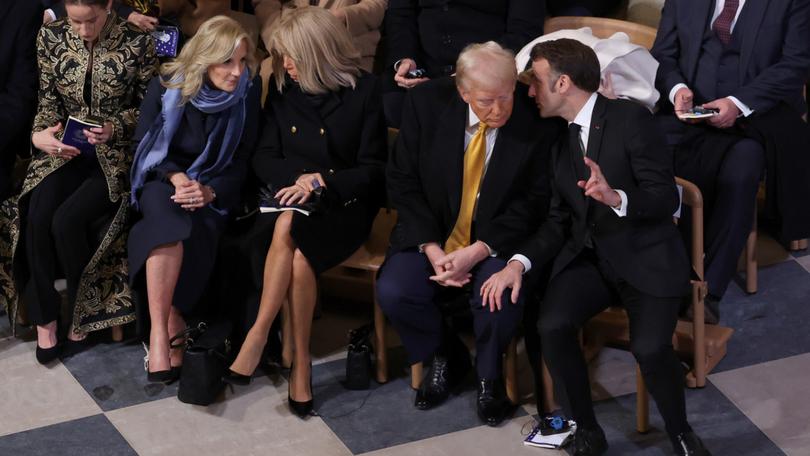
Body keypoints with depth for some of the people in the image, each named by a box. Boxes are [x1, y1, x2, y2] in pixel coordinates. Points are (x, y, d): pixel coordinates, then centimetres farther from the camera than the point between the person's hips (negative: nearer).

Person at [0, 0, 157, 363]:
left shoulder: (137, 44, -10)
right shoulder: (50, 38, -1)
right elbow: (48, 99, 6)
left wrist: (115, 128, -17)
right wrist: (40, 134, -14)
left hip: (114, 154, -3)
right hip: (64, 149, 3)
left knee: (67, 220, -26)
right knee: (36, 217, -24)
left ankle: (85, 306, 0)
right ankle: (44, 316, -7)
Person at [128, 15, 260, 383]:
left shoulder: (249, 91, -7)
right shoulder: (166, 86, -9)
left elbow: (243, 159, -1)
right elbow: (144, 143, 0)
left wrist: (210, 191, -19)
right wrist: (175, 176, -19)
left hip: (215, 190, 1)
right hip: (163, 181, -1)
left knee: (196, 232, -35)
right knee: (170, 218, -38)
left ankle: (166, 330, -24)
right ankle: (162, 331, -42)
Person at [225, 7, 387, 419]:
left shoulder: (363, 91, -5)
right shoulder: (282, 87, 7)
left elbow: (373, 171, -4)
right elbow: (263, 157, 8)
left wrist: (321, 182, -18)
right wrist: (297, 179, -12)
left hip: (343, 205, -3)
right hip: (289, 198, 3)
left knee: (288, 229, -36)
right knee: (297, 256, -34)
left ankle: (257, 338, -28)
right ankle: (300, 363, -27)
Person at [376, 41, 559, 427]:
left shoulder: (536, 119, -15)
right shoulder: (426, 103, -10)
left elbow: (534, 202, -10)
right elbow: (402, 182, -4)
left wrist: (477, 251, -21)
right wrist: (432, 249, -16)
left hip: (497, 244, -2)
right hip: (432, 237, 2)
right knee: (393, 292, -23)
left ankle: (488, 375, 2)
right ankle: (444, 358, 9)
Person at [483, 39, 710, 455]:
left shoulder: (630, 119, -10)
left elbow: (666, 198, -15)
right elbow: (558, 220, 7)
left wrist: (616, 198, -36)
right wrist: (518, 263, -10)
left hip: (646, 257, -4)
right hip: (587, 257, 5)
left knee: (649, 347, -28)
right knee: (552, 326, -24)